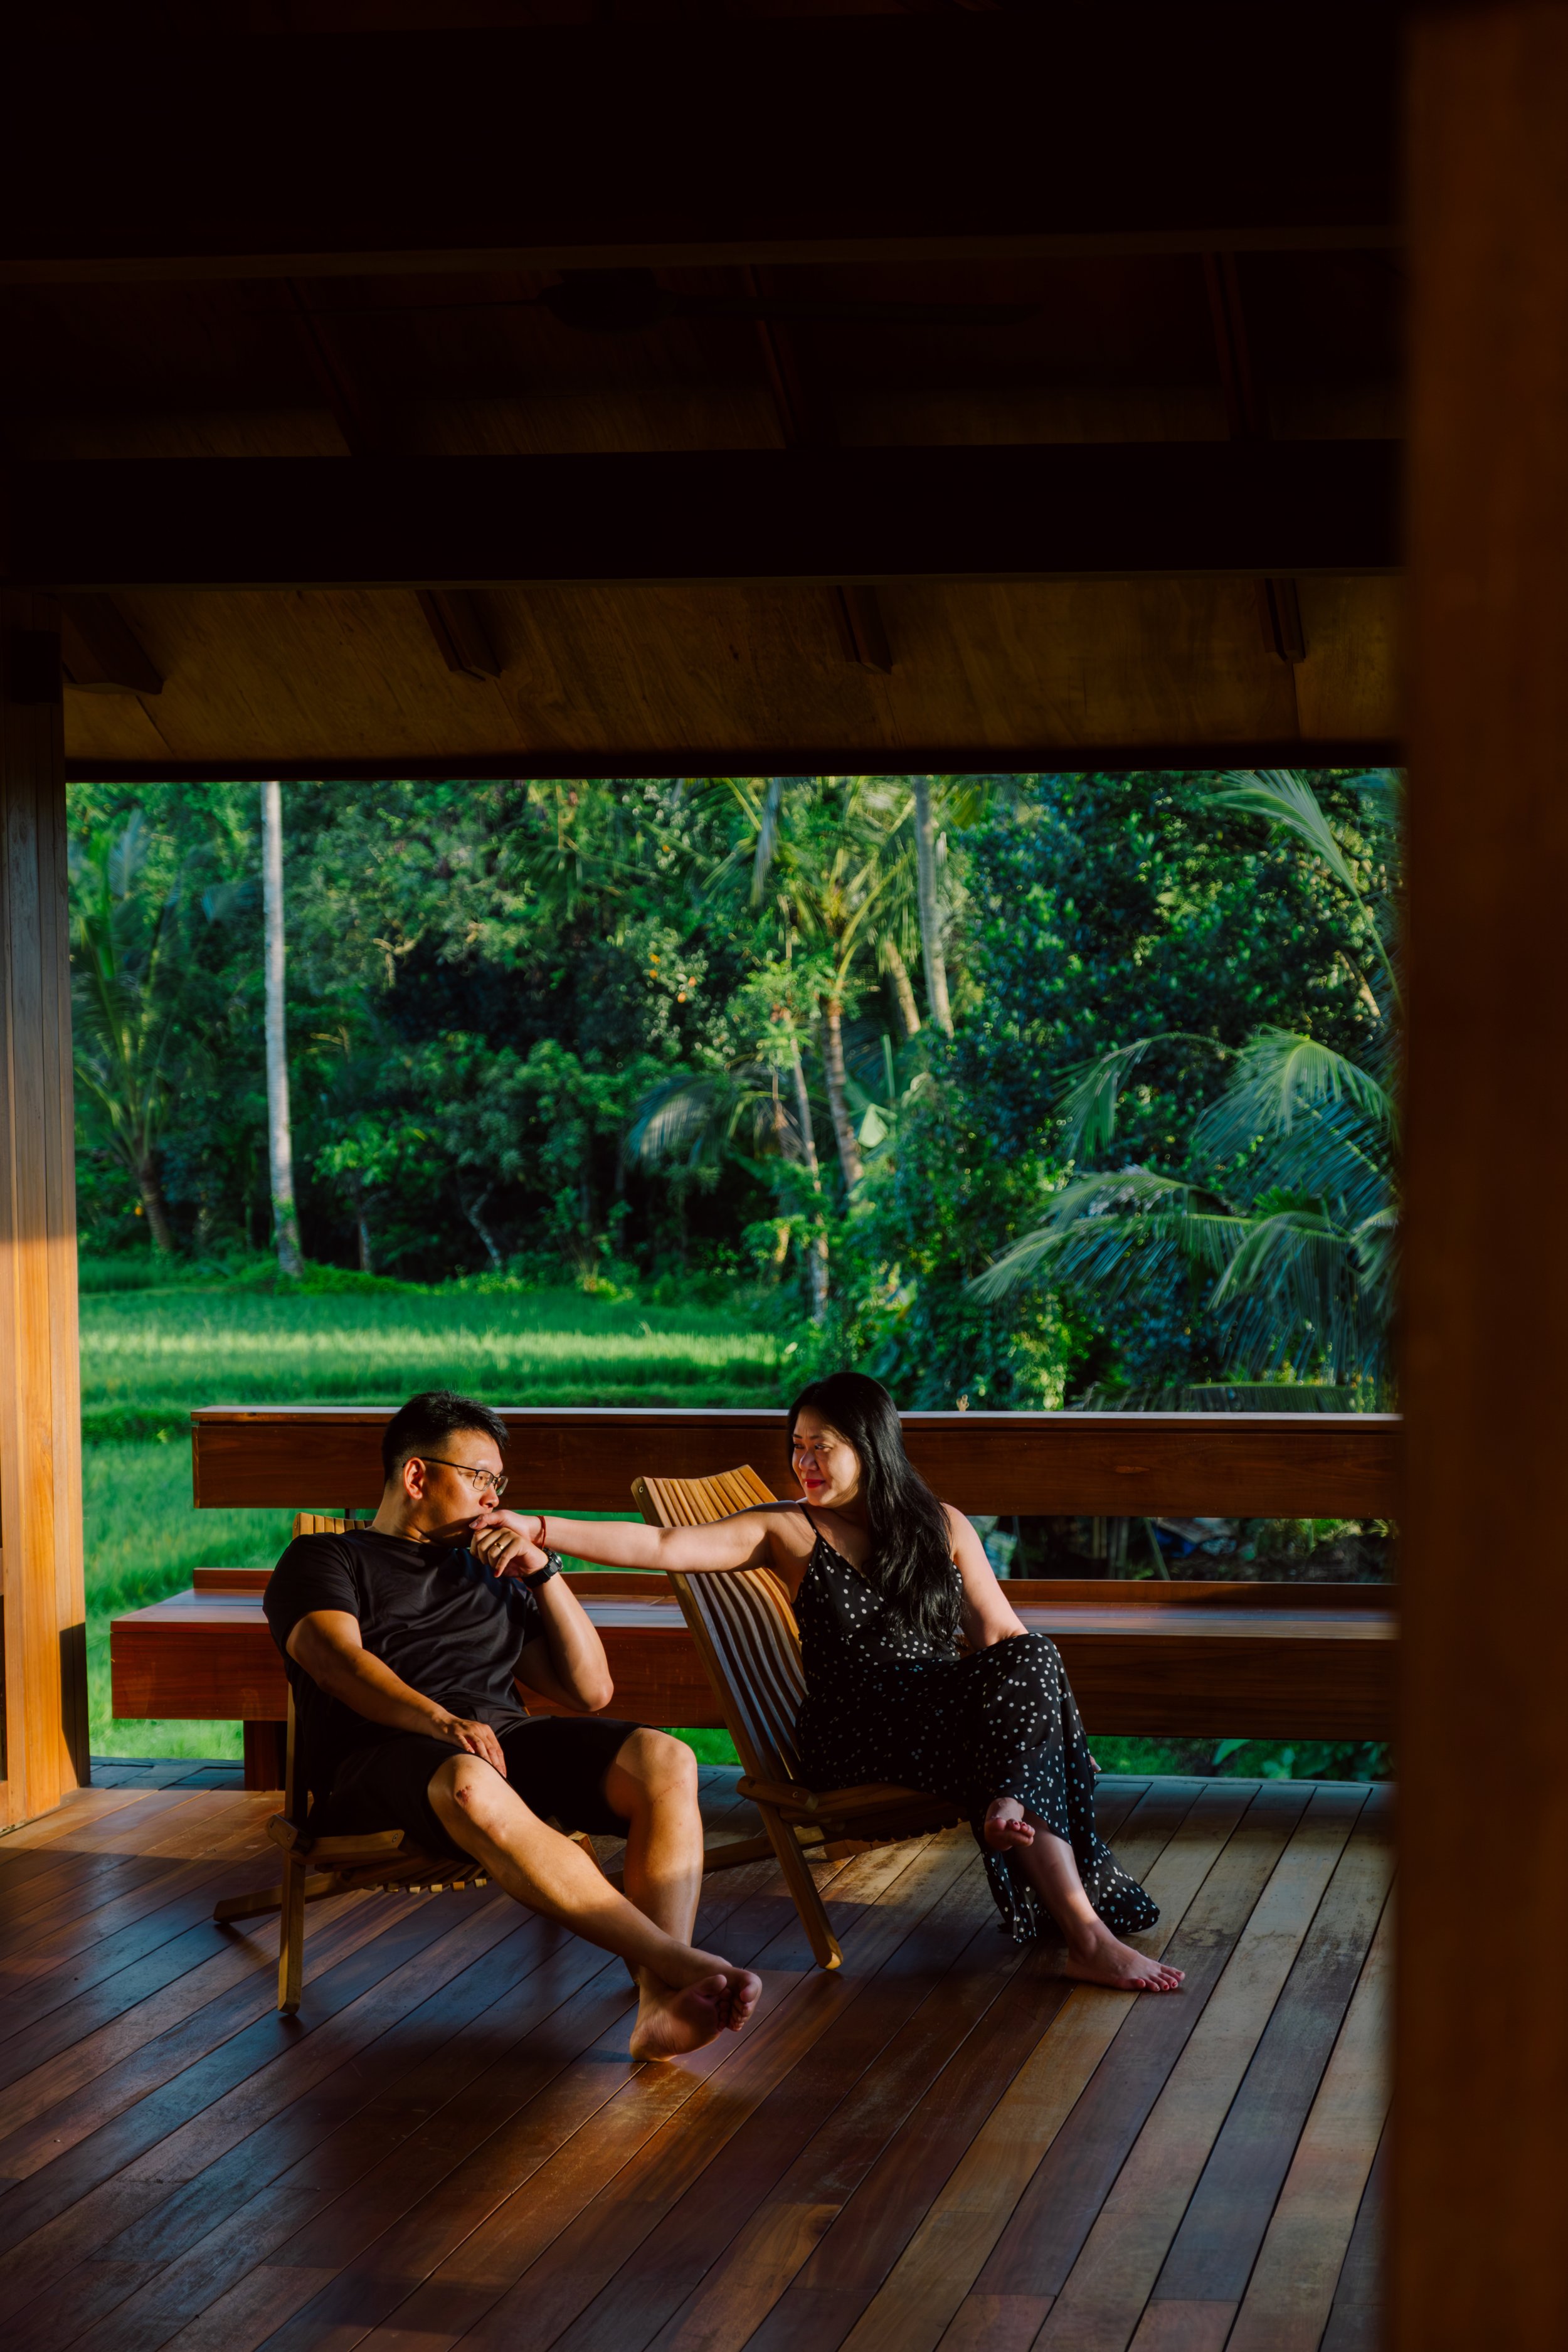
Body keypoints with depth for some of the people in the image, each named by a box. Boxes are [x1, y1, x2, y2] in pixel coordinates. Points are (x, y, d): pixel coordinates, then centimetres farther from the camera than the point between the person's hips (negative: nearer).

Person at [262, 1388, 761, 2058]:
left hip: (507, 1740, 5)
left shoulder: (490, 1576, 33)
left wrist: (543, 1570, 16)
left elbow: (590, 1691, 28)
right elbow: (337, 1658, -5)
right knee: (471, 1787, -42)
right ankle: (677, 1960, -44)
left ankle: (663, 2002, -41)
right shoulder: (323, 1559, 17)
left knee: (665, 1761, -24)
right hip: (387, 1749, -5)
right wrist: (440, 1722, -24)